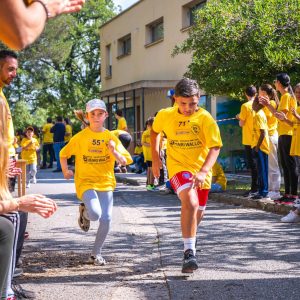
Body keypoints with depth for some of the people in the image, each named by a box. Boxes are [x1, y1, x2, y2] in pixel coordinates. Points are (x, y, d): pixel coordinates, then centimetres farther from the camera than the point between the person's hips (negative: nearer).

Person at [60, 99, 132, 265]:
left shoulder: (111, 138, 3)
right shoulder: (80, 137, -1)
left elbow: (125, 161, 0)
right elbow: (63, 154, 12)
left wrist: (114, 152, -17)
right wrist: (65, 171, 4)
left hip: (106, 183, 3)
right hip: (85, 182, -3)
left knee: (106, 219, -5)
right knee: (95, 214, -25)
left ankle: (96, 253, 14)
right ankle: (84, 212, 13)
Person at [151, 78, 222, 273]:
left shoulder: (205, 118, -14)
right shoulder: (165, 115, -8)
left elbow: (215, 147, -20)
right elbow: (155, 131, 15)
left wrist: (203, 171, -34)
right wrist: (155, 157, 10)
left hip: (201, 170, 2)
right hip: (178, 167, -2)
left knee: (199, 211, 17)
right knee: (191, 202, -28)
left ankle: (191, 236, 52)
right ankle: (189, 252, -25)